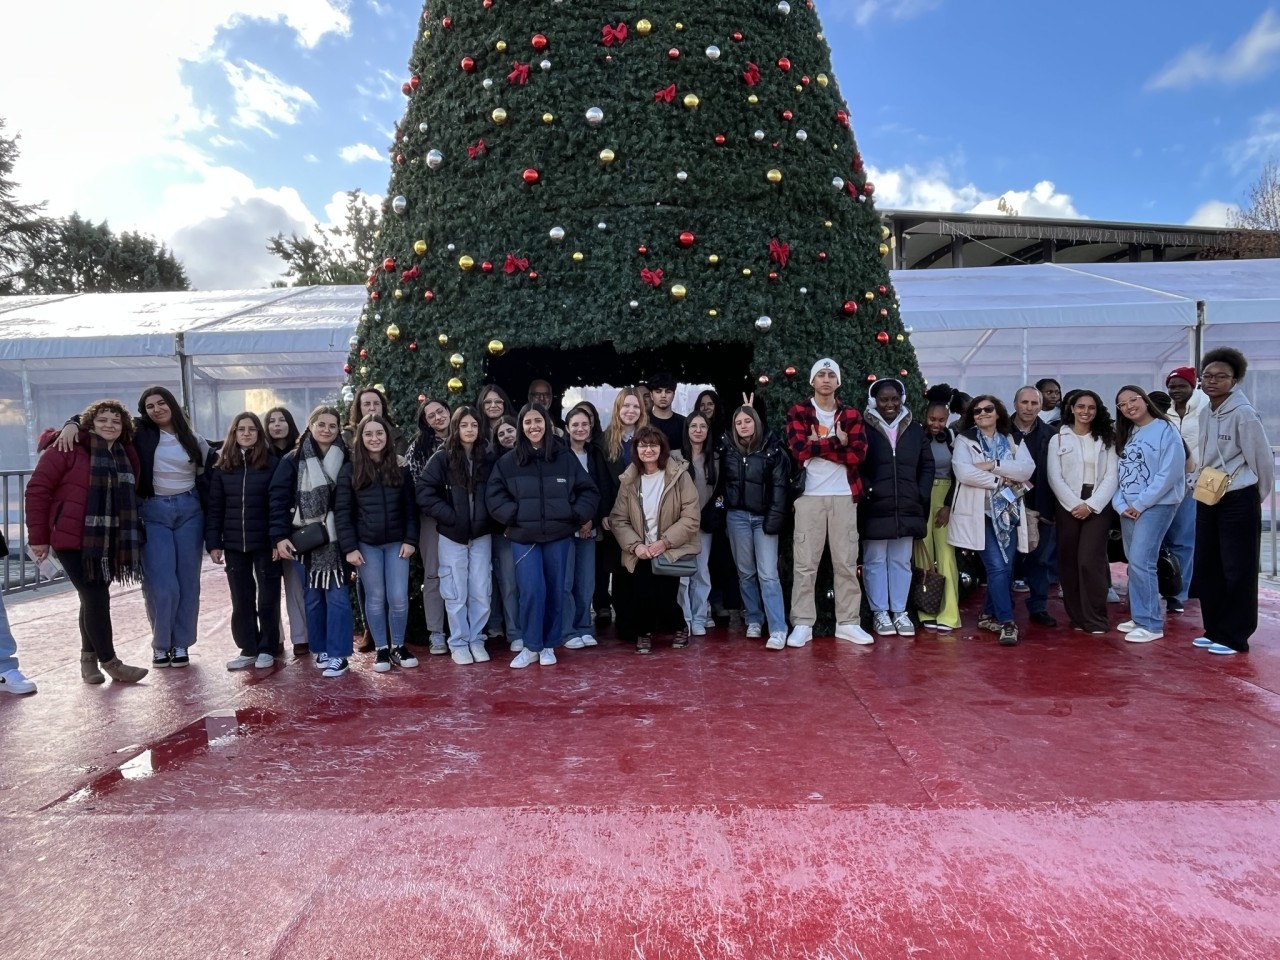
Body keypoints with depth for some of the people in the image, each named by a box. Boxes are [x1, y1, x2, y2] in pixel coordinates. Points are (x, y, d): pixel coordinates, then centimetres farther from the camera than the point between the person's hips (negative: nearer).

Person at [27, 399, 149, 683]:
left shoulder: (127, 455, 10)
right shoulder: (69, 448, -8)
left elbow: (129, 498, 13)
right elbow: (38, 489, -9)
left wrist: (130, 539, 9)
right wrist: (38, 536, -10)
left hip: (107, 542, 6)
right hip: (73, 539, -6)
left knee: (93, 598, 15)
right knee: (97, 598, -6)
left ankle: (89, 658, 28)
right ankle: (110, 662, 4)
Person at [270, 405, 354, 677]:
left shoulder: (346, 460, 2)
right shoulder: (293, 460, 2)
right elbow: (279, 499, -2)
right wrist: (279, 536, -11)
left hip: (336, 538, -1)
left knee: (337, 595, -2)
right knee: (312, 596, 9)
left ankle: (338, 654, 5)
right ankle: (320, 649, 22)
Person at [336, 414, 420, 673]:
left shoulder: (400, 467, 3)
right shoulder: (350, 470, -1)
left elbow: (410, 507, 4)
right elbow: (342, 511, -3)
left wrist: (410, 540, -4)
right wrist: (349, 547, -9)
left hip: (396, 543, 1)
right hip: (366, 544, -1)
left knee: (399, 597, 0)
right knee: (375, 598, 6)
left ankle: (398, 646, 19)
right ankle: (381, 649, 20)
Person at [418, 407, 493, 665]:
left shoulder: (487, 460, 4)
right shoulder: (442, 458, -5)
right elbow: (425, 493, -10)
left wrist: (487, 517, -4)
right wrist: (450, 516, -14)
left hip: (481, 535, 2)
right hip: (452, 536, -2)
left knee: (481, 592, 5)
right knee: (456, 593, 4)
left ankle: (476, 640, 20)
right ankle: (458, 643, 17)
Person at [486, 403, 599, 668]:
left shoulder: (566, 457, 2)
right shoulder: (507, 461, 1)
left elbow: (588, 491, 7)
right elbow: (493, 496, 2)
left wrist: (577, 515, -6)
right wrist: (513, 516, -10)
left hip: (558, 536, 1)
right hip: (523, 537, -1)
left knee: (555, 590, 9)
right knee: (531, 591, -9)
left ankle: (549, 645, 24)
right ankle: (531, 646, 9)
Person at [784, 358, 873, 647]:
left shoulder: (852, 415, 10)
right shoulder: (798, 412, 4)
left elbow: (858, 453, -5)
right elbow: (800, 450, -11)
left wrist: (818, 445, -10)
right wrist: (837, 442, -8)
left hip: (844, 496, 2)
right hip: (809, 495, -2)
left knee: (846, 562, 6)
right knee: (805, 562, 0)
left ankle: (848, 623, 14)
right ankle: (802, 624, 6)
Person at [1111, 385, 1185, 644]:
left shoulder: (1166, 430, -7)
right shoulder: (1125, 435, 14)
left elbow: (1171, 472, -15)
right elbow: (1118, 472, 11)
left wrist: (1141, 504, -14)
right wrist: (1120, 504, -3)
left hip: (1157, 505, -7)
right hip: (1128, 508, 7)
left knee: (1140, 562, -12)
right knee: (1135, 564, 9)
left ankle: (1151, 624, -4)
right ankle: (1140, 617, 18)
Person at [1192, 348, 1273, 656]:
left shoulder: (1244, 414, -16)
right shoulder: (1204, 414, 7)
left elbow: (1263, 460, -10)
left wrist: (1256, 498, 1)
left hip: (1238, 502, -8)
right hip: (1208, 500, 8)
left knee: (1238, 572, 1)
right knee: (1206, 569, 12)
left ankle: (1235, 637, 11)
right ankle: (1215, 630, 24)